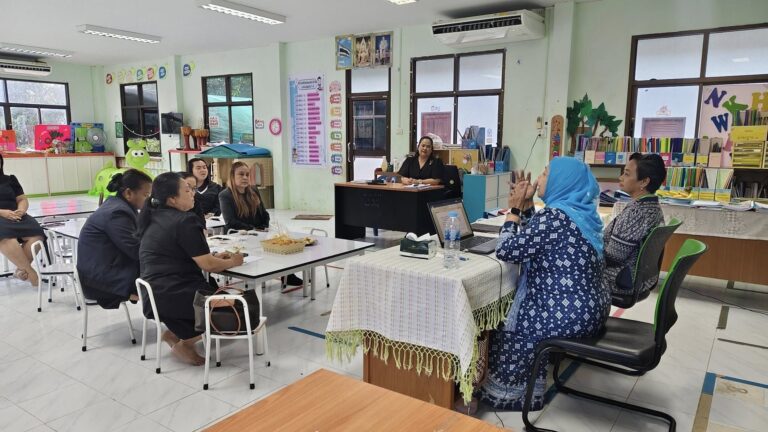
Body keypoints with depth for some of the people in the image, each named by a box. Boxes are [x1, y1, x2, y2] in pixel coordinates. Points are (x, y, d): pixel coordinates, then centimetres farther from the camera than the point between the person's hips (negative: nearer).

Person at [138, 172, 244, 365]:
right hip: (175, 296, -9)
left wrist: (212, 256, 13)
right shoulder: (184, 221, -17)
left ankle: (174, 332, 14)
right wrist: (233, 262, 2)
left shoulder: (154, 218, 10)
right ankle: (185, 342, 4)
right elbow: (208, 265, -16)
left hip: (154, 294, 9)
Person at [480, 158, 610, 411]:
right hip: (590, 307, 9)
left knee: (503, 323, 11)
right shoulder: (581, 210, 8)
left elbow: (506, 251, -18)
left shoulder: (554, 216, -21)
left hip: (571, 315, -9)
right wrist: (525, 206, 8)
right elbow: (531, 239, 19)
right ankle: (524, 387, 32)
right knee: (510, 310, 23)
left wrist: (515, 209, -9)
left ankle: (504, 390, 29)